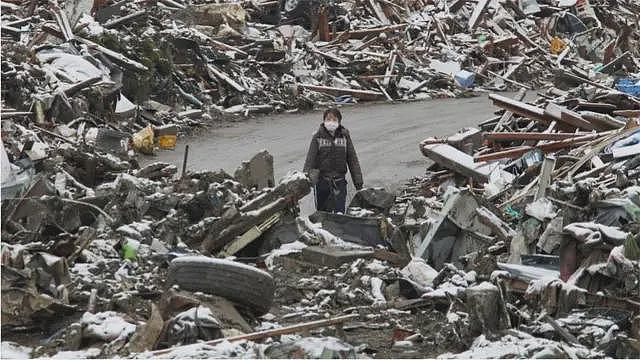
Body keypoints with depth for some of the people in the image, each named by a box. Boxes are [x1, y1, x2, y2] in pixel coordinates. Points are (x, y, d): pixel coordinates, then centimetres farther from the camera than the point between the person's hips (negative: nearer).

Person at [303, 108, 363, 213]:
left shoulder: (344, 136, 4)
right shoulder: (318, 137, 0)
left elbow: (352, 160, 7)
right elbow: (310, 159, -5)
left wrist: (358, 183, 5)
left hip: (340, 182, 0)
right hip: (322, 182, 0)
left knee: (340, 212, -5)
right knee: (322, 213, 8)